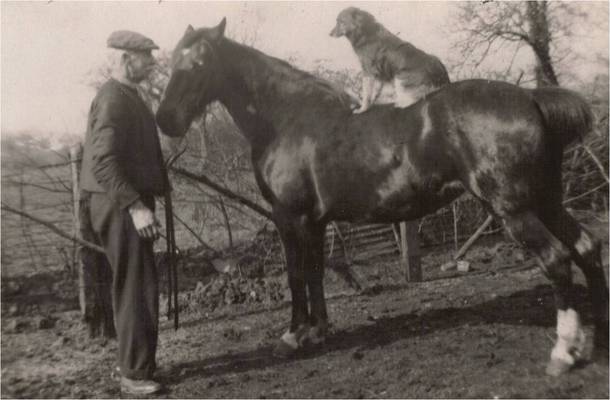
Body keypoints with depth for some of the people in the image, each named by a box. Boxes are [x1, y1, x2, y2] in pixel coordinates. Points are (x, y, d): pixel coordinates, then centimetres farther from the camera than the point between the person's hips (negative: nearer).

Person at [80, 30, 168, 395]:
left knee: (135, 286, 16)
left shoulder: (129, 97, 15)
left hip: (132, 202, 10)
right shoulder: (113, 99, -15)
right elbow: (104, 162, -24)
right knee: (137, 288, -4)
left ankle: (132, 359, 30)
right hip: (121, 207, -10)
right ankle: (135, 374, 7)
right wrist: (135, 206, -29)